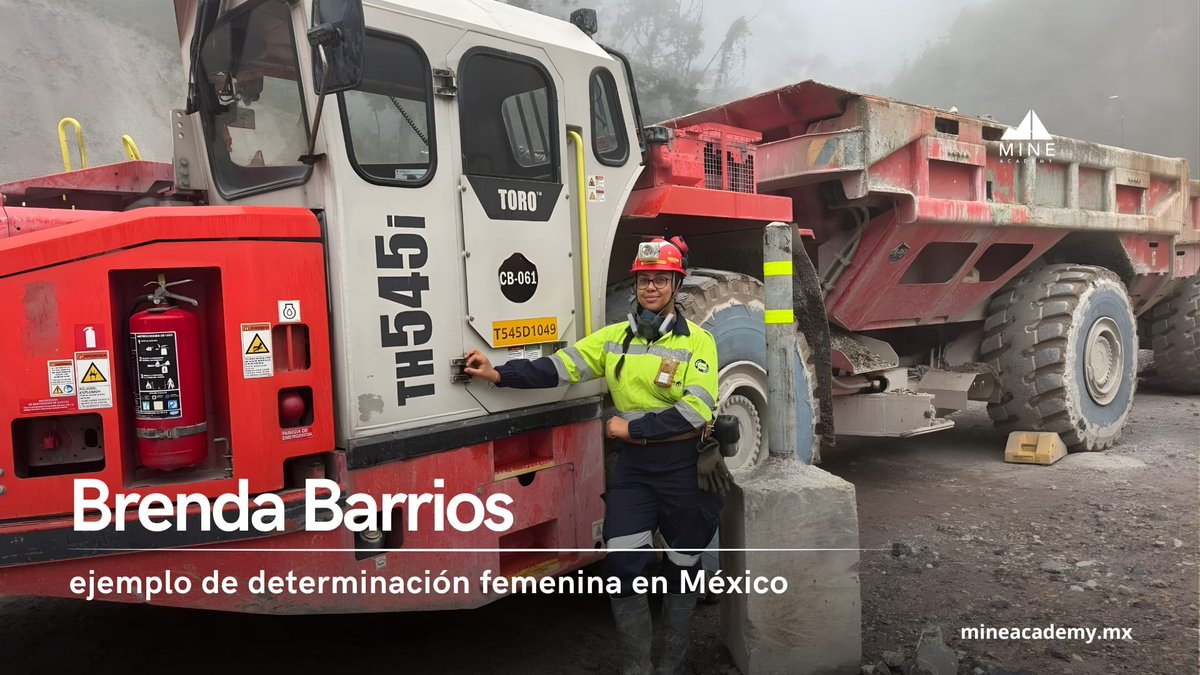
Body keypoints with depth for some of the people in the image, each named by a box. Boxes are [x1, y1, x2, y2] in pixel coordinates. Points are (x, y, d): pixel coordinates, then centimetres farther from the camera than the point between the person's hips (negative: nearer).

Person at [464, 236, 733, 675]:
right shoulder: (615, 338, 5)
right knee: (624, 564, -3)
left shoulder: (697, 341, -7)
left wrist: (630, 428, -17)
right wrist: (500, 374, -13)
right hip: (632, 464, 3)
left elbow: (696, 410, -17)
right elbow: (561, 366, -3)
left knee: (681, 566, 11)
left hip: (684, 466, -2)